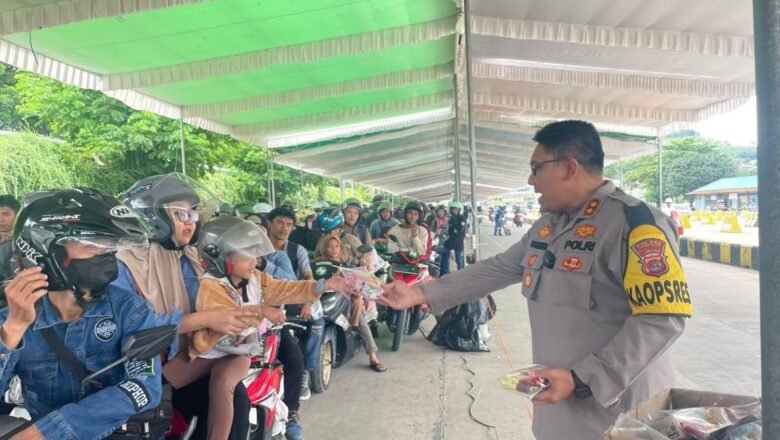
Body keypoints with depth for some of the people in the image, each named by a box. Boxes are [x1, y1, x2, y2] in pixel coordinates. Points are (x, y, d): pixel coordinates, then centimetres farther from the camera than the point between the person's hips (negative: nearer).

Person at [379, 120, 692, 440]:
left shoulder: (634, 224, -18)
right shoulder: (548, 225, 8)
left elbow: (663, 318, -22)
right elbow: (497, 269, 13)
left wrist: (582, 378, -24)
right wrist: (420, 294, 10)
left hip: (617, 408, -7)